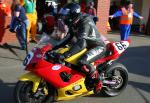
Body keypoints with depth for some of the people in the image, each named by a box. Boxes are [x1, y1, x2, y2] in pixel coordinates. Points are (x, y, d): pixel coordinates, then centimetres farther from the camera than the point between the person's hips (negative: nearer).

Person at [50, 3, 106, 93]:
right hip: (88, 45, 10)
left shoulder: (85, 23, -29)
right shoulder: (74, 23, 1)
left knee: (83, 62, -34)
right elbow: (68, 37, 9)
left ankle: (98, 82, -13)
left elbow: (81, 44, -40)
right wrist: (54, 47, -1)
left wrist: (65, 55, -47)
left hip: (98, 46, -10)